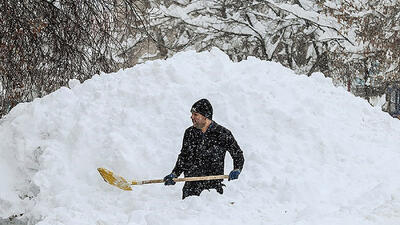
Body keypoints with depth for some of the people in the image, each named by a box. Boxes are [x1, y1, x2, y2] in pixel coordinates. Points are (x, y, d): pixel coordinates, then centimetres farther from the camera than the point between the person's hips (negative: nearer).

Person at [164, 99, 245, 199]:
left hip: (213, 187, -3)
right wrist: (174, 175, 11)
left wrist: (236, 170, -11)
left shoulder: (222, 134, -3)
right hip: (191, 186, 3)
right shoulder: (189, 133, 8)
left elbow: (238, 155, 7)